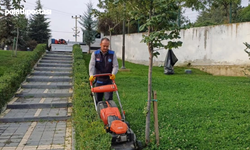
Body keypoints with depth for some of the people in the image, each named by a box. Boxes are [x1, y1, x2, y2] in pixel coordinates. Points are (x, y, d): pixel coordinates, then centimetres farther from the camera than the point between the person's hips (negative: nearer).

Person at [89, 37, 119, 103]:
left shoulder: (112, 54, -1)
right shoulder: (95, 54, 0)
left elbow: (116, 66, -4)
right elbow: (92, 65, -9)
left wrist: (113, 74, -23)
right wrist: (92, 75, -25)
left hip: (109, 80, -1)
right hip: (99, 80, 1)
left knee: (109, 98, -7)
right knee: (98, 99, 10)